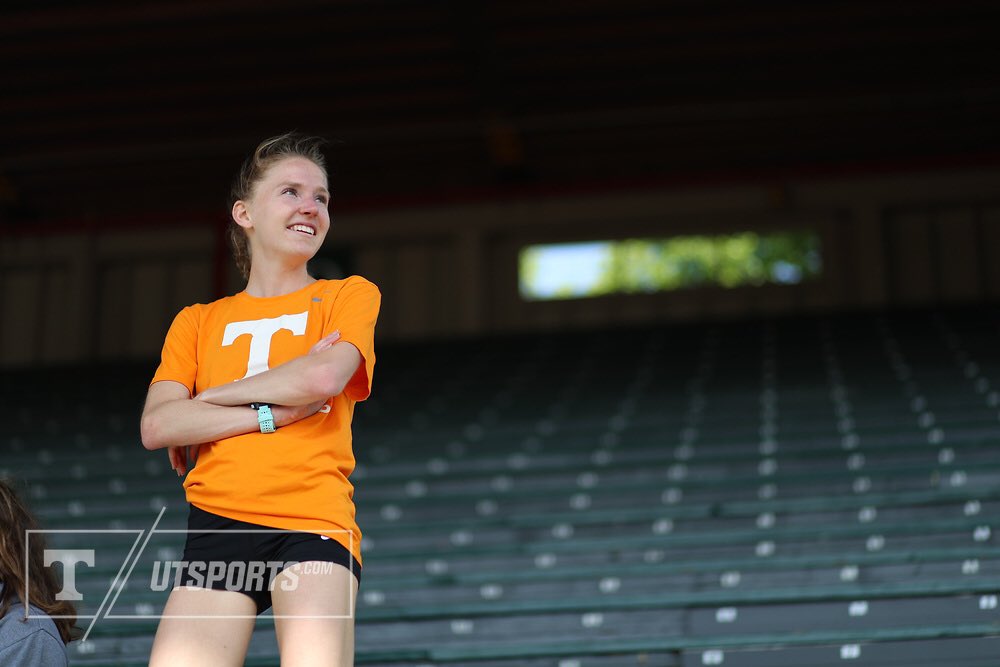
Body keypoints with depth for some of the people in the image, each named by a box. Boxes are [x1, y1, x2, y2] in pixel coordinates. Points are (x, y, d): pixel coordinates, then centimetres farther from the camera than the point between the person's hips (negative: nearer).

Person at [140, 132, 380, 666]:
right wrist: (274, 413, -6)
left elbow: (324, 377, -9)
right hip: (216, 525, 3)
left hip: (315, 522, -2)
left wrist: (208, 398, 1)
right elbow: (156, 428, 3)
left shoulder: (350, 296, 13)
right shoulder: (198, 321, 19)